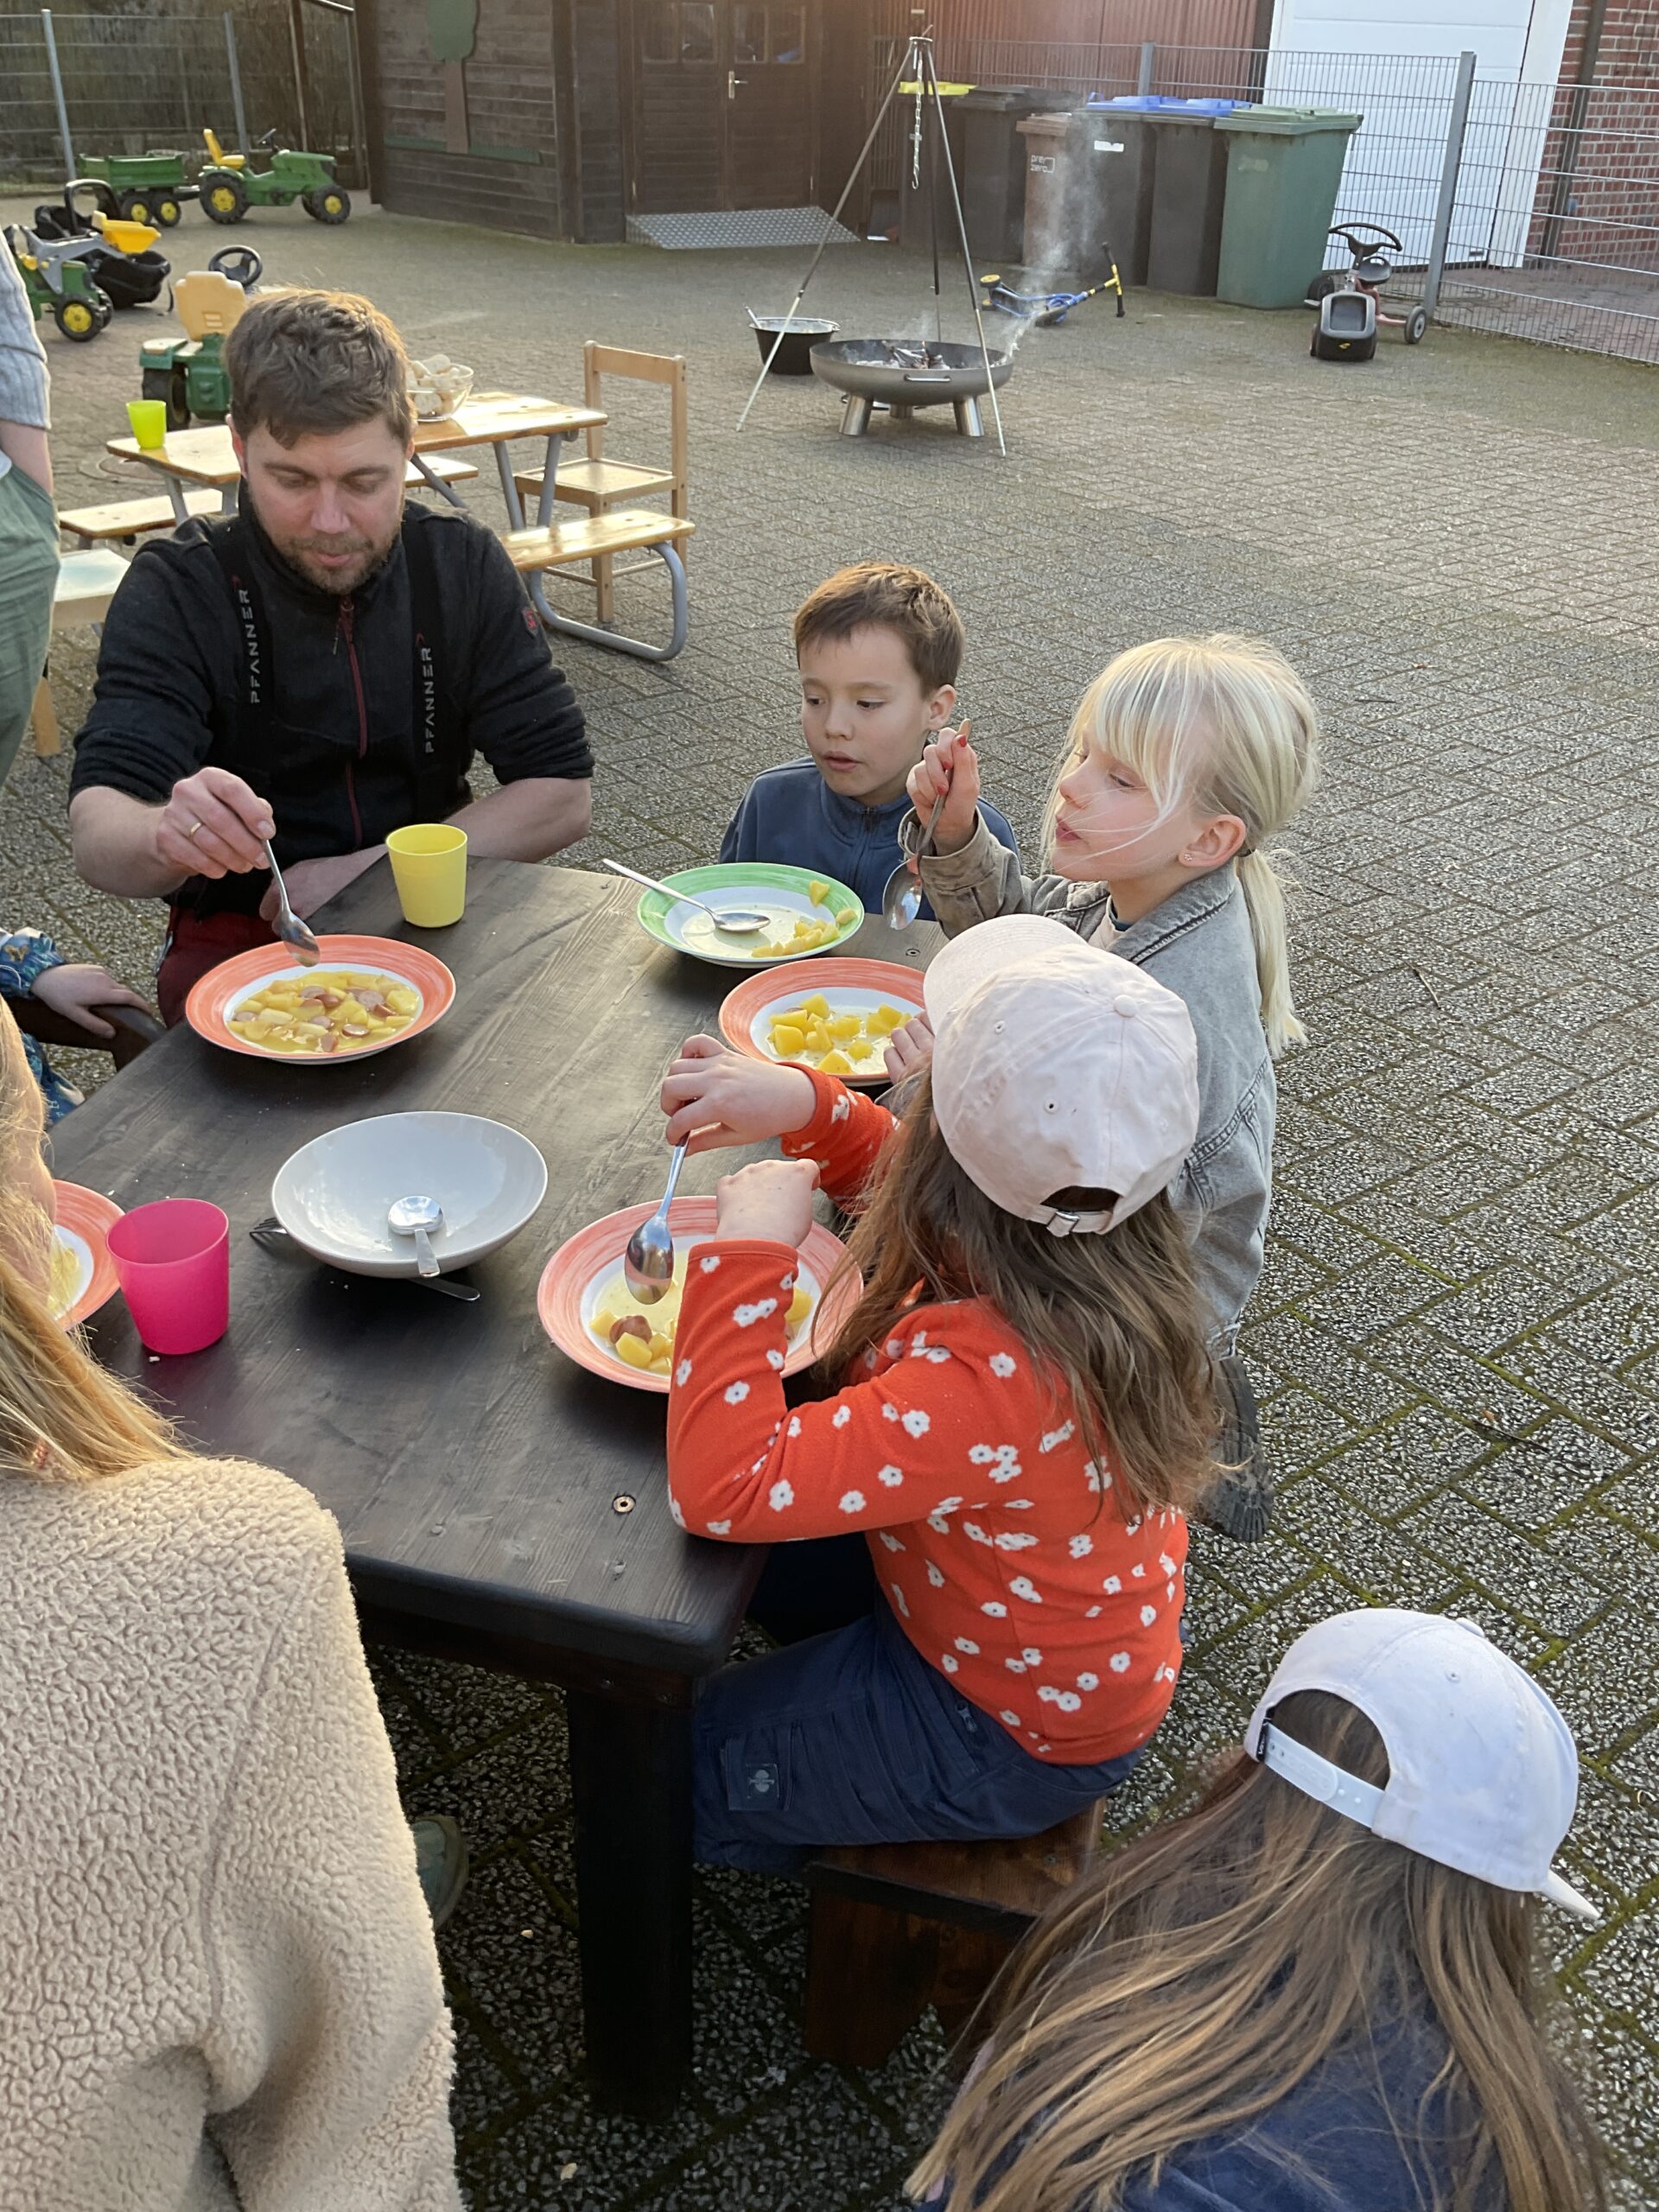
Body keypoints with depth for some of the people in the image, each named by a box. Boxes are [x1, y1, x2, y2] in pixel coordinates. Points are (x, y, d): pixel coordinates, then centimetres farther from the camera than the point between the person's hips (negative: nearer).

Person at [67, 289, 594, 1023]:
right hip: (241, 931, -2)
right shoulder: (175, 590, -9)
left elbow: (561, 794, -4)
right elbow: (98, 836, -20)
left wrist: (364, 870, -15)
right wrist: (169, 837, -45)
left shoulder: (463, 563, -1)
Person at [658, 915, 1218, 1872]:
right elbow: (910, 1171, 2)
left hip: (1017, 1738, -8)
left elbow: (721, 1488, -42)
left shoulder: (985, 1380, -44)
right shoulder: (1109, 1242, -18)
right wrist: (806, 1102, -15)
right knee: (761, 1553, 22)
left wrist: (747, 1254, -37)